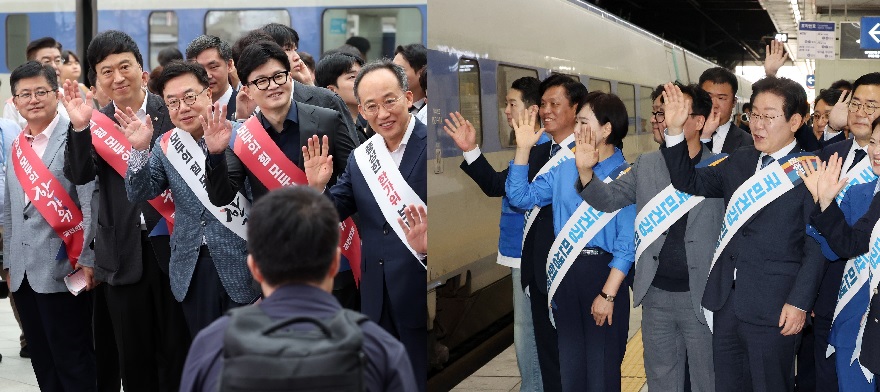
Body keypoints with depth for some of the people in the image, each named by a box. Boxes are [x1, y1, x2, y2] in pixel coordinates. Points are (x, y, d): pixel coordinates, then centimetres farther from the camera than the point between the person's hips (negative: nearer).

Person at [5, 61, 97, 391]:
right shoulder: (17, 145, 13)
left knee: (74, 364, 0)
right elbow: (10, 210, 18)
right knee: (43, 364, 13)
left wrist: (87, 260, -15)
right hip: (23, 273, 7)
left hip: (62, 270, -7)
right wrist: (10, 262, 17)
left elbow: (91, 203, -12)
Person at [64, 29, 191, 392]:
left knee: (177, 347, 8)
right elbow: (79, 175, -7)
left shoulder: (172, 112, -3)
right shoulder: (95, 122, 6)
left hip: (172, 246, -2)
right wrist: (80, 127, -19)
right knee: (132, 355, 12)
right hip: (122, 253, 3)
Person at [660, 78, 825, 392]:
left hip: (774, 308, -6)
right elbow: (688, 183, 8)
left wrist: (799, 303, -16)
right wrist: (675, 130, -4)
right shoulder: (740, 161, 10)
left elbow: (816, 246, -11)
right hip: (726, 301, 6)